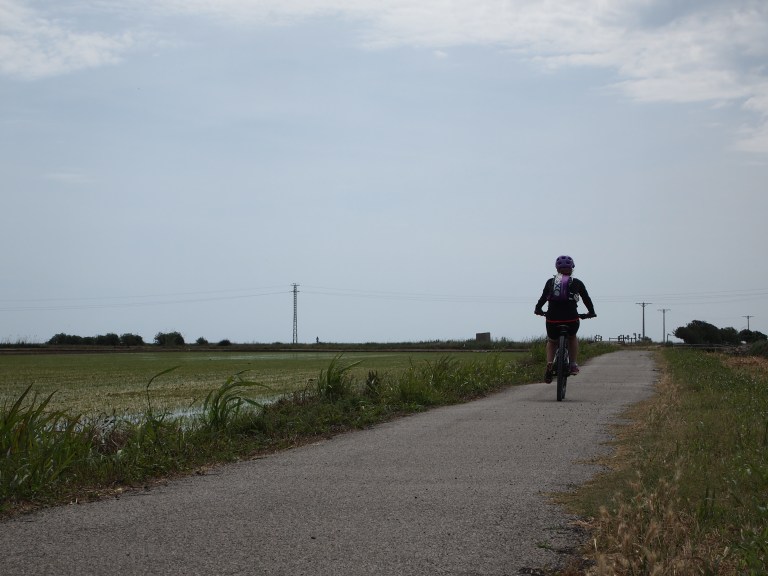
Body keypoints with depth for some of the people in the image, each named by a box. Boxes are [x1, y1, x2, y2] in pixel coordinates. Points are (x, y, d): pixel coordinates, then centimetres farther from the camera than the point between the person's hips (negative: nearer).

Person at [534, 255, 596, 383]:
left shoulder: (550, 282, 12)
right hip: (571, 319, -1)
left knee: (552, 341, 26)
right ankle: (573, 364, 21)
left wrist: (538, 309, 26)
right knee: (572, 338, 31)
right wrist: (591, 312, 32)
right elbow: (586, 299, 17)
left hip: (552, 318, 1)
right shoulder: (577, 283, 12)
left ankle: (549, 363, 3)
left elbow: (543, 298, 9)